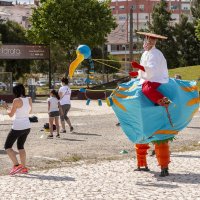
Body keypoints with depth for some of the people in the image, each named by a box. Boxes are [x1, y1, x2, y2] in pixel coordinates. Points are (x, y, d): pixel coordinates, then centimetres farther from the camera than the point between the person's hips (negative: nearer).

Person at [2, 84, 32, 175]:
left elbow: (11, 114, -9)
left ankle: (16, 165, -8)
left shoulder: (17, 100, -16)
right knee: (20, 146, 22)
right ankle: (24, 168, 17)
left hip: (17, 127, -7)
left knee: (7, 146, 6)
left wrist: (6, 108, 10)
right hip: (27, 126, 7)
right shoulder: (29, 99, 3)